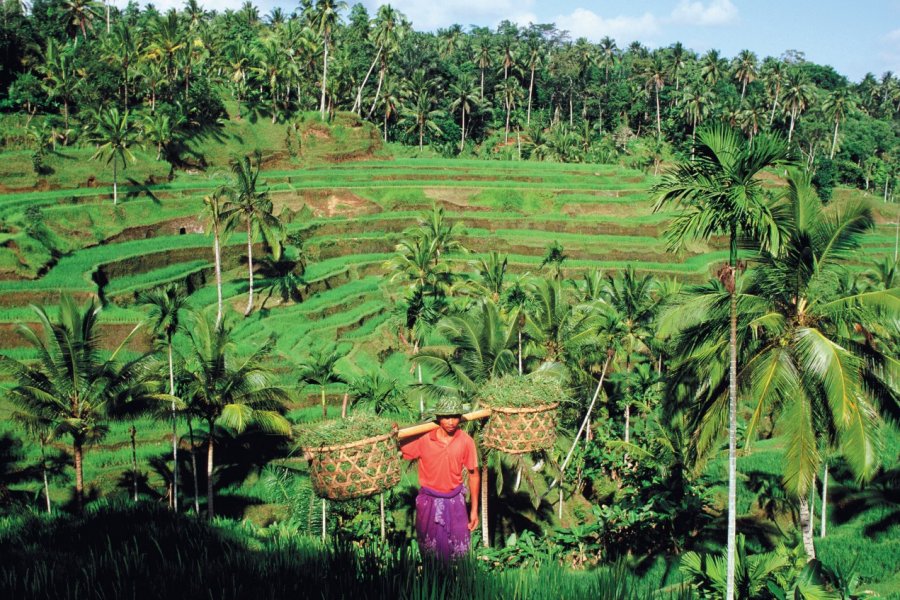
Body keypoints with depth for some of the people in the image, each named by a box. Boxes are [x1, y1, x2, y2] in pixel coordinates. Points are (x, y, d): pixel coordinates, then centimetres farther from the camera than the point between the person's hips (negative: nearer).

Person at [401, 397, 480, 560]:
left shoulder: (466, 441, -8)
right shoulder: (423, 439, -12)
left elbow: (474, 475, 2)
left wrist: (474, 509, 3)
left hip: (455, 501, 0)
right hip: (429, 500, 0)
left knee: (459, 552, 3)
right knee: (429, 551, 11)